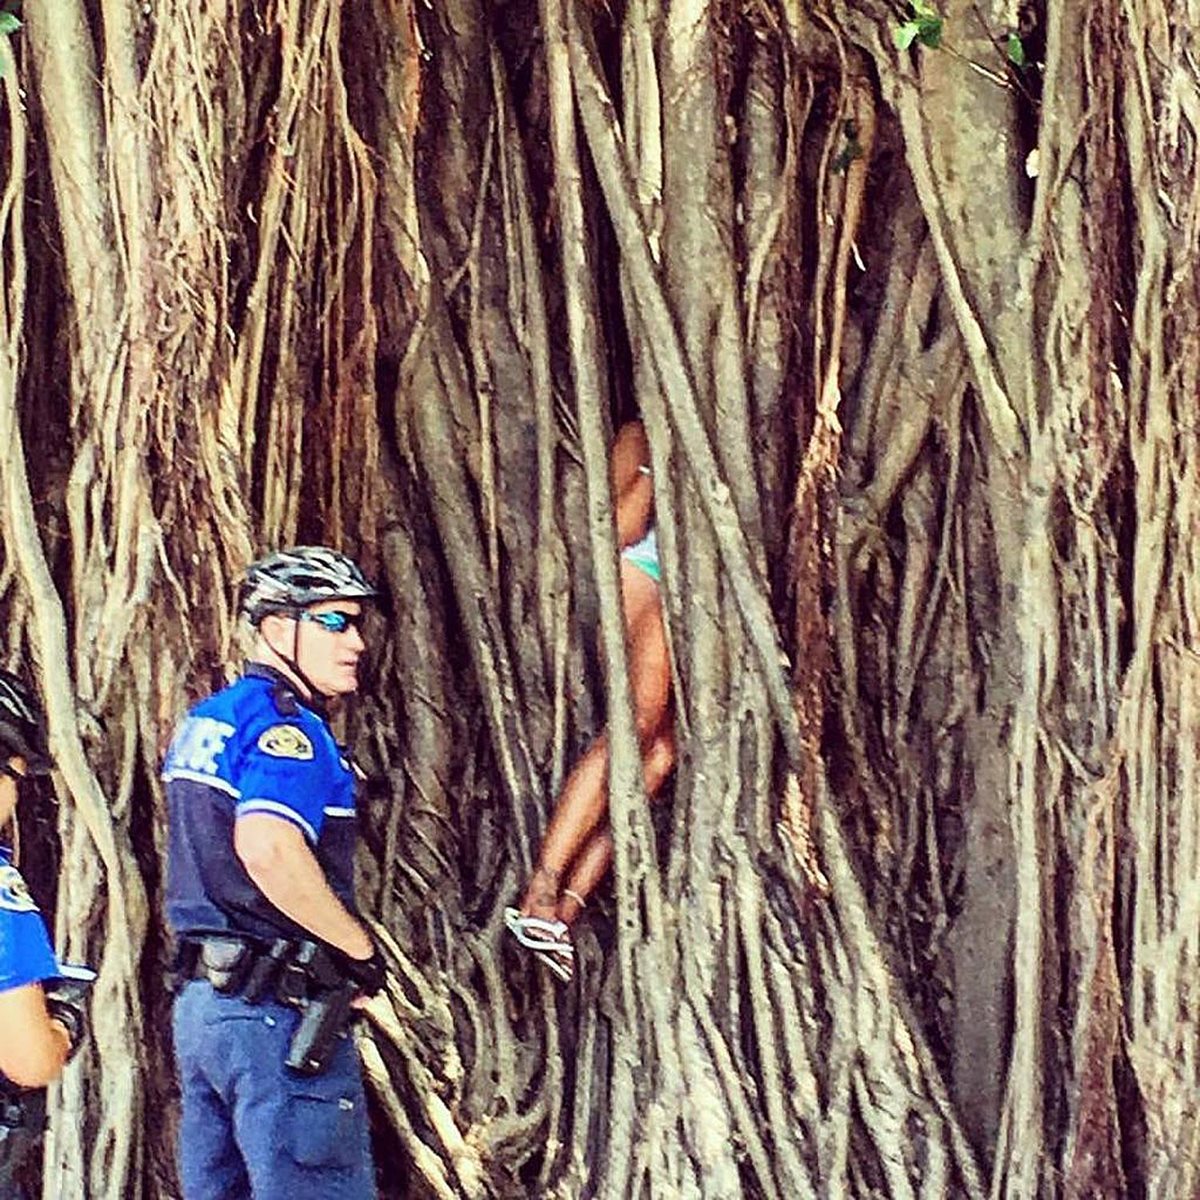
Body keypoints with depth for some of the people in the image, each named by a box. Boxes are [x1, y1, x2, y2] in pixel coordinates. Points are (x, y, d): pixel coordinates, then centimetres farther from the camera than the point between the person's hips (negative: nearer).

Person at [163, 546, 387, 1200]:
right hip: (279, 1013, -9)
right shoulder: (288, 726, -13)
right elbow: (268, 850, -29)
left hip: (200, 1000, 9)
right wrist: (360, 947, -19)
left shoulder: (203, 720, 17)